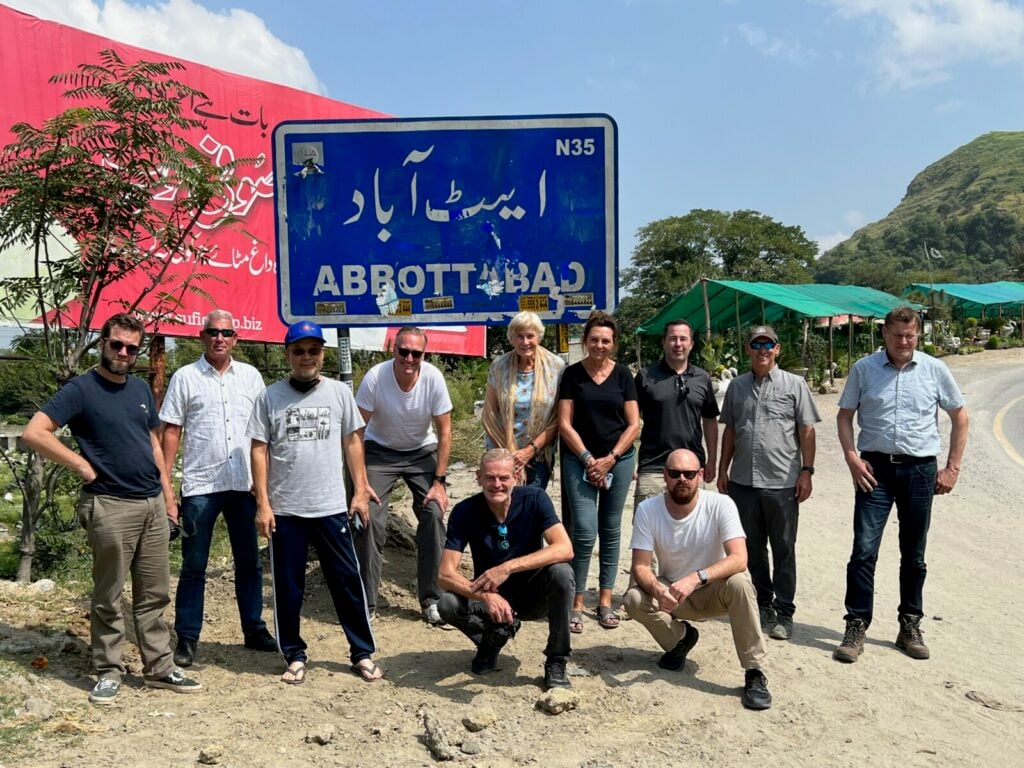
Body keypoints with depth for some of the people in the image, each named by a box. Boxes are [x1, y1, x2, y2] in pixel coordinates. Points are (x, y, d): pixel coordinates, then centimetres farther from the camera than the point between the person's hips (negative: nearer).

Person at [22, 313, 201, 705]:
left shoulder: (141, 388, 12)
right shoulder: (80, 389, -8)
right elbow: (33, 433, -16)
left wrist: (168, 493, 14)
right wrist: (83, 466, -13)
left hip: (152, 503, 6)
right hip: (110, 506, -6)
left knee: (154, 593, 11)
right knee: (108, 596, 5)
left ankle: (159, 668, 20)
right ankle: (108, 672, 18)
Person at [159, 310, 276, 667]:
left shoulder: (250, 376, 7)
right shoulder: (185, 377, 0)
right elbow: (171, 432, -1)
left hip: (244, 484, 3)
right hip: (199, 486, -3)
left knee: (249, 562, 12)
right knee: (193, 566, 6)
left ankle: (254, 629, 25)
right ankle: (186, 639, 17)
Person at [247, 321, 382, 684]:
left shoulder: (339, 392, 3)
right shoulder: (270, 397, 0)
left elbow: (352, 442, 7)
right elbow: (260, 450, 0)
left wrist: (360, 491, 1)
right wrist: (263, 504, -5)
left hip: (332, 507, 0)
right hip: (285, 509, 0)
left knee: (347, 581, 6)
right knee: (288, 587, 9)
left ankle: (362, 653, 18)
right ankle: (295, 656, 25)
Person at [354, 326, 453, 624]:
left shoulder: (433, 378, -20)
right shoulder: (375, 377, -23)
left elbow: (444, 432, -11)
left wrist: (439, 481, -13)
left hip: (423, 452, 1)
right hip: (380, 451, -1)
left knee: (434, 514, -13)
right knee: (370, 518, -12)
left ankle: (431, 599, 2)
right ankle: (365, 602, 3)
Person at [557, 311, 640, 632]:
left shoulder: (623, 374, 4)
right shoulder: (572, 374, 0)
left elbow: (634, 424, 3)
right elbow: (565, 424, -2)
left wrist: (610, 458, -7)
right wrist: (588, 459, -9)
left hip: (618, 460, 2)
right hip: (580, 460, -2)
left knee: (611, 531, 8)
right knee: (585, 532, -9)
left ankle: (605, 601, 19)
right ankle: (576, 603, 2)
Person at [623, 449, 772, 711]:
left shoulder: (720, 505, -21)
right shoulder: (648, 510, -15)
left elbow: (739, 559, -31)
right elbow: (640, 566, -16)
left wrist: (696, 578, -46)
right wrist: (657, 590, -39)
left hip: (714, 591, -2)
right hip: (670, 592, 2)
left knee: (738, 583, -34)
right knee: (634, 599, -25)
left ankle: (754, 673, -19)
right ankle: (680, 638, 7)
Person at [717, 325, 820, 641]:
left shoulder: (794, 384, 0)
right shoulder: (737, 386, 10)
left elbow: (807, 431, -1)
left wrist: (806, 471, -8)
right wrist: (723, 469, 10)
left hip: (782, 482, -3)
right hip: (743, 481, 4)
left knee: (783, 550, 5)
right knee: (753, 548, 13)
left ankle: (783, 614, 16)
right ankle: (763, 605, 28)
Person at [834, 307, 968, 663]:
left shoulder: (935, 370, 2)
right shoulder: (863, 368, 1)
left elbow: (960, 417, 9)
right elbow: (845, 415, 7)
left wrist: (953, 467, 4)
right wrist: (852, 457, -6)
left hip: (920, 469, 1)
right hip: (875, 467, -1)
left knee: (914, 555, 11)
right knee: (864, 550, -6)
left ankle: (910, 626, 24)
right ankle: (856, 626, 3)